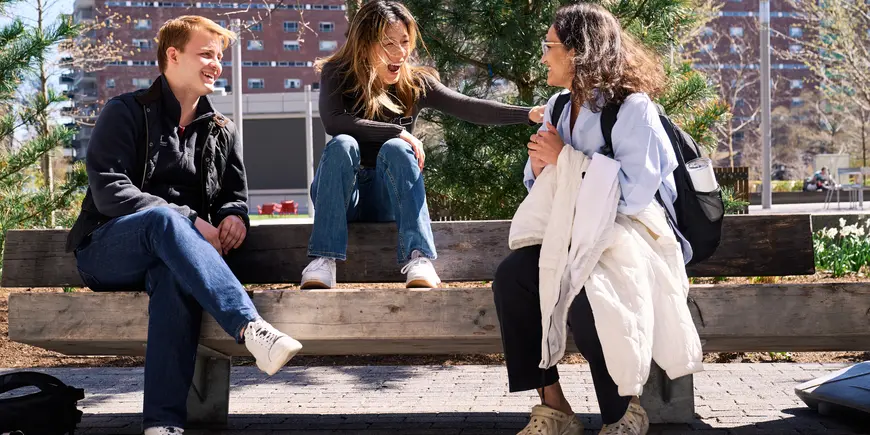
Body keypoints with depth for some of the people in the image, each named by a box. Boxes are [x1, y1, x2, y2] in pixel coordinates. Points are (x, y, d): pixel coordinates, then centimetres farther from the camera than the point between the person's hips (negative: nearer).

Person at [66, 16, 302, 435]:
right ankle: (251, 328, -53)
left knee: (176, 276, -37)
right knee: (164, 218, -38)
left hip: (169, 254, 3)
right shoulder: (126, 113, 2)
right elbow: (109, 191, -10)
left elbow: (234, 196, 18)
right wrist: (188, 220, -21)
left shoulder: (222, 131, 18)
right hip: (107, 253, -3)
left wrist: (235, 217, -9)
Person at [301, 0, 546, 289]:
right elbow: (333, 122, -24)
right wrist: (399, 132, -25)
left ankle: (418, 259, -43)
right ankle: (323, 260, -39)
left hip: (388, 200, 1)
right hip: (343, 196, -1)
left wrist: (530, 114, -31)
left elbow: (469, 107, -17)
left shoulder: (415, 83, -3)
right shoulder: (337, 73, -5)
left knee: (395, 149, -27)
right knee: (343, 144, -28)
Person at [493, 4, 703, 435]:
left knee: (580, 294, -34)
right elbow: (540, 189, 15)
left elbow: (632, 194, -22)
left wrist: (565, 158, -17)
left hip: (633, 234, -6)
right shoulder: (558, 107, 11)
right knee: (511, 277, -21)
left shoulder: (633, 108, -11)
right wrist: (541, 165, -9)